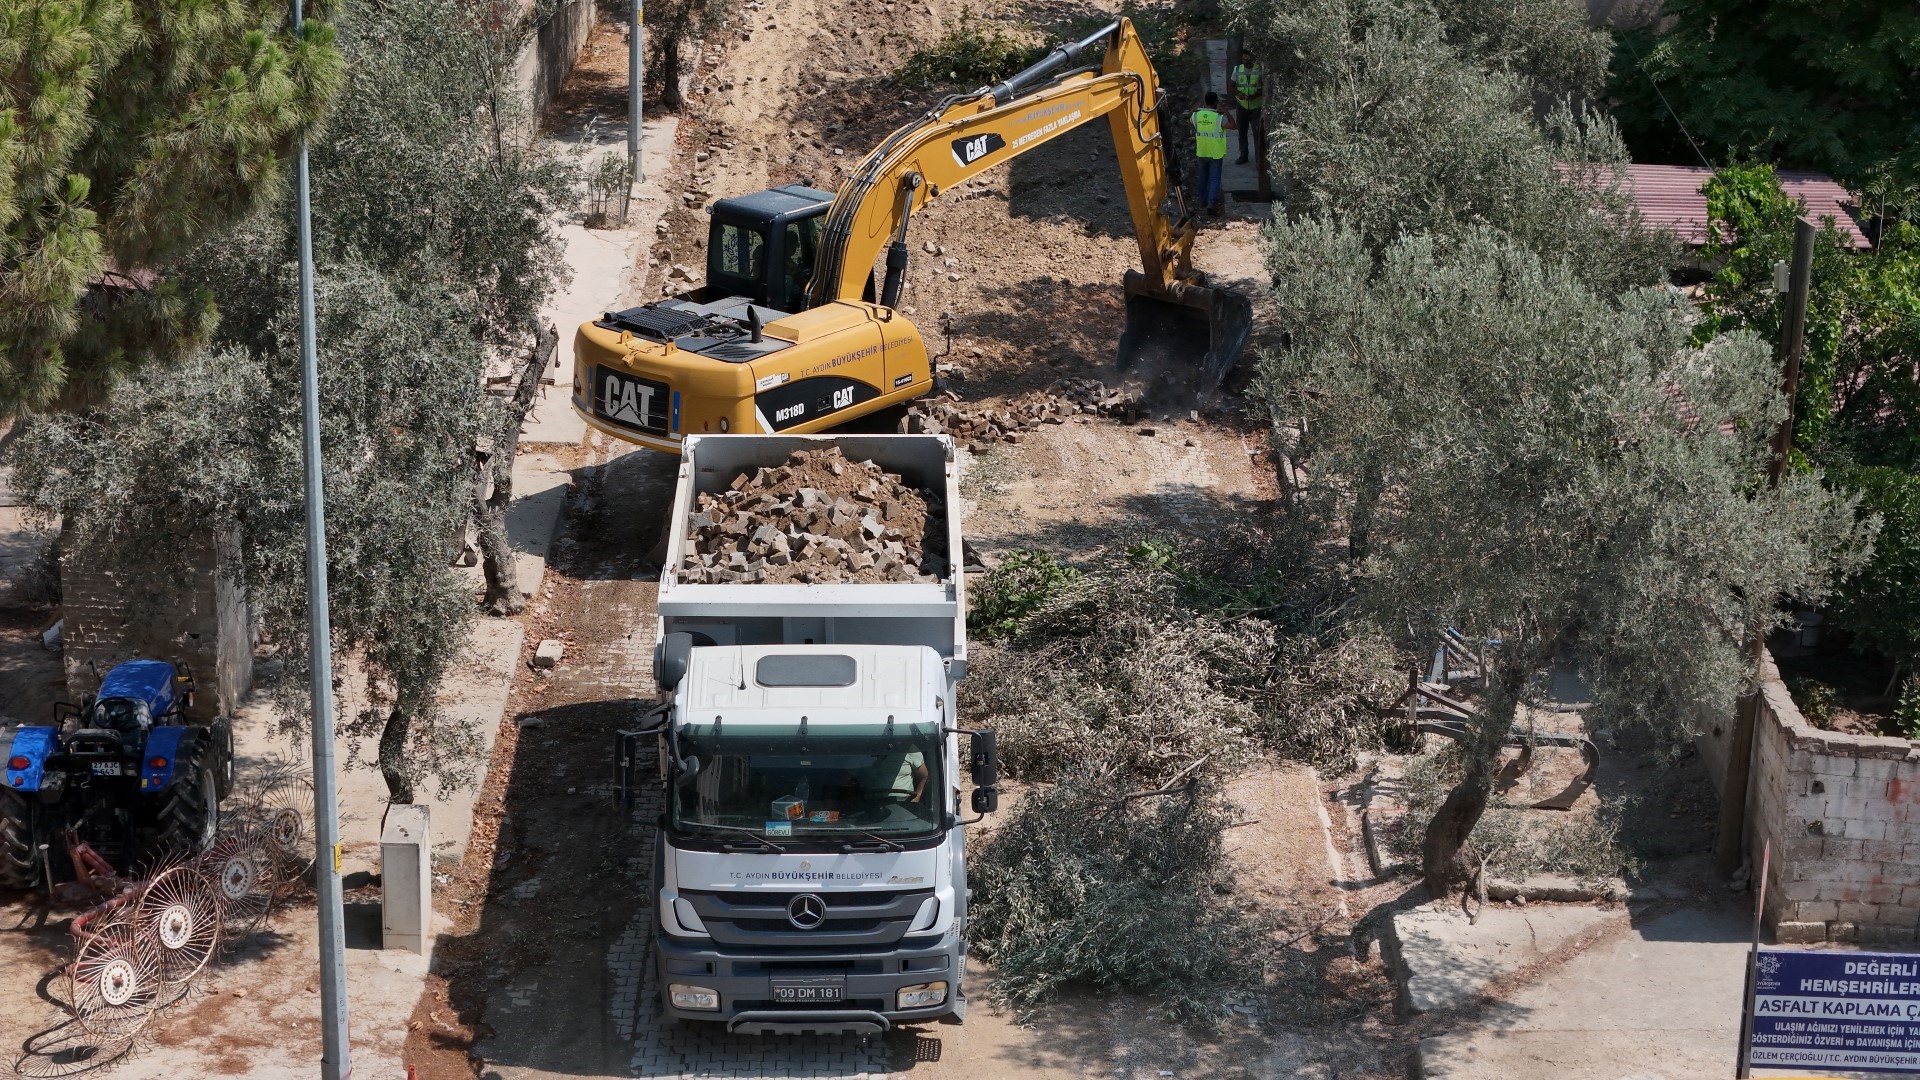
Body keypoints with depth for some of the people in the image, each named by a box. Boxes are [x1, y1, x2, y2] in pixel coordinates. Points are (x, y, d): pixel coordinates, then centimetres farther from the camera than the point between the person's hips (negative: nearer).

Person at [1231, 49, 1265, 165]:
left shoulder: (1260, 69, -7)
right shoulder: (1237, 69, 2)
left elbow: (1264, 87, -8)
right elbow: (1231, 86, 5)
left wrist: (1254, 96, -24)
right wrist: (1238, 94, -16)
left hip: (1256, 106, -3)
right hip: (1242, 105, 3)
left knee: (1257, 132, -3)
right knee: (1242, 131, 12)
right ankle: (1243, 155, 24)